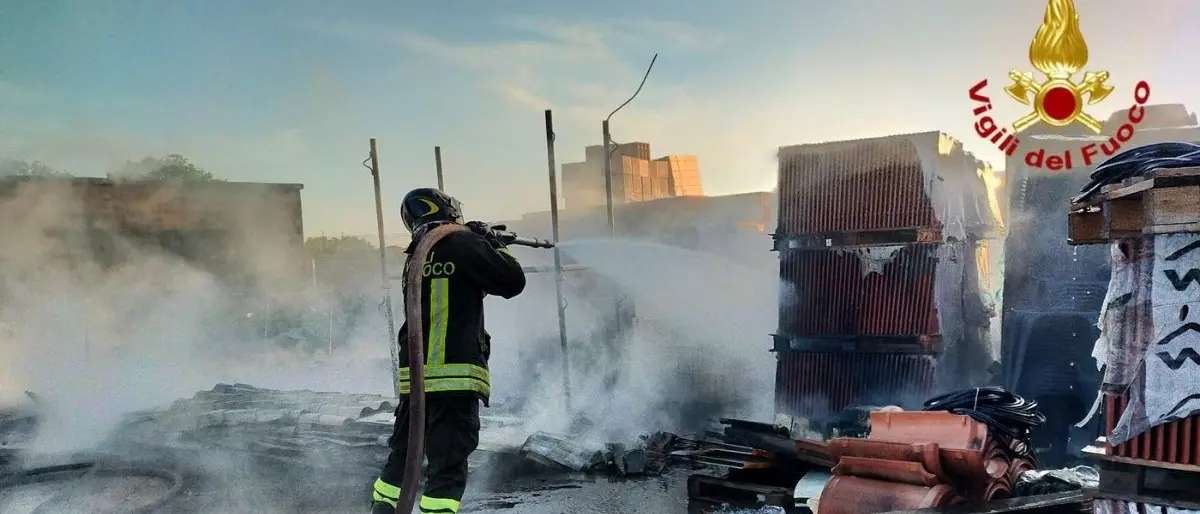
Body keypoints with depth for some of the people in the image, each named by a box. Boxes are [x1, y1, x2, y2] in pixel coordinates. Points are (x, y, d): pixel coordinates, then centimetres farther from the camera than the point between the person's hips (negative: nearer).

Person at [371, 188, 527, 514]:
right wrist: (493, 244, 11)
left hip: (414, 375, 7)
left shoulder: (415, 258, 15)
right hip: (455, 376, -7)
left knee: (402, 457, 20)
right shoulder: (463, 244, -7)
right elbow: (513, 282, -5)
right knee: (447, 468, -5)